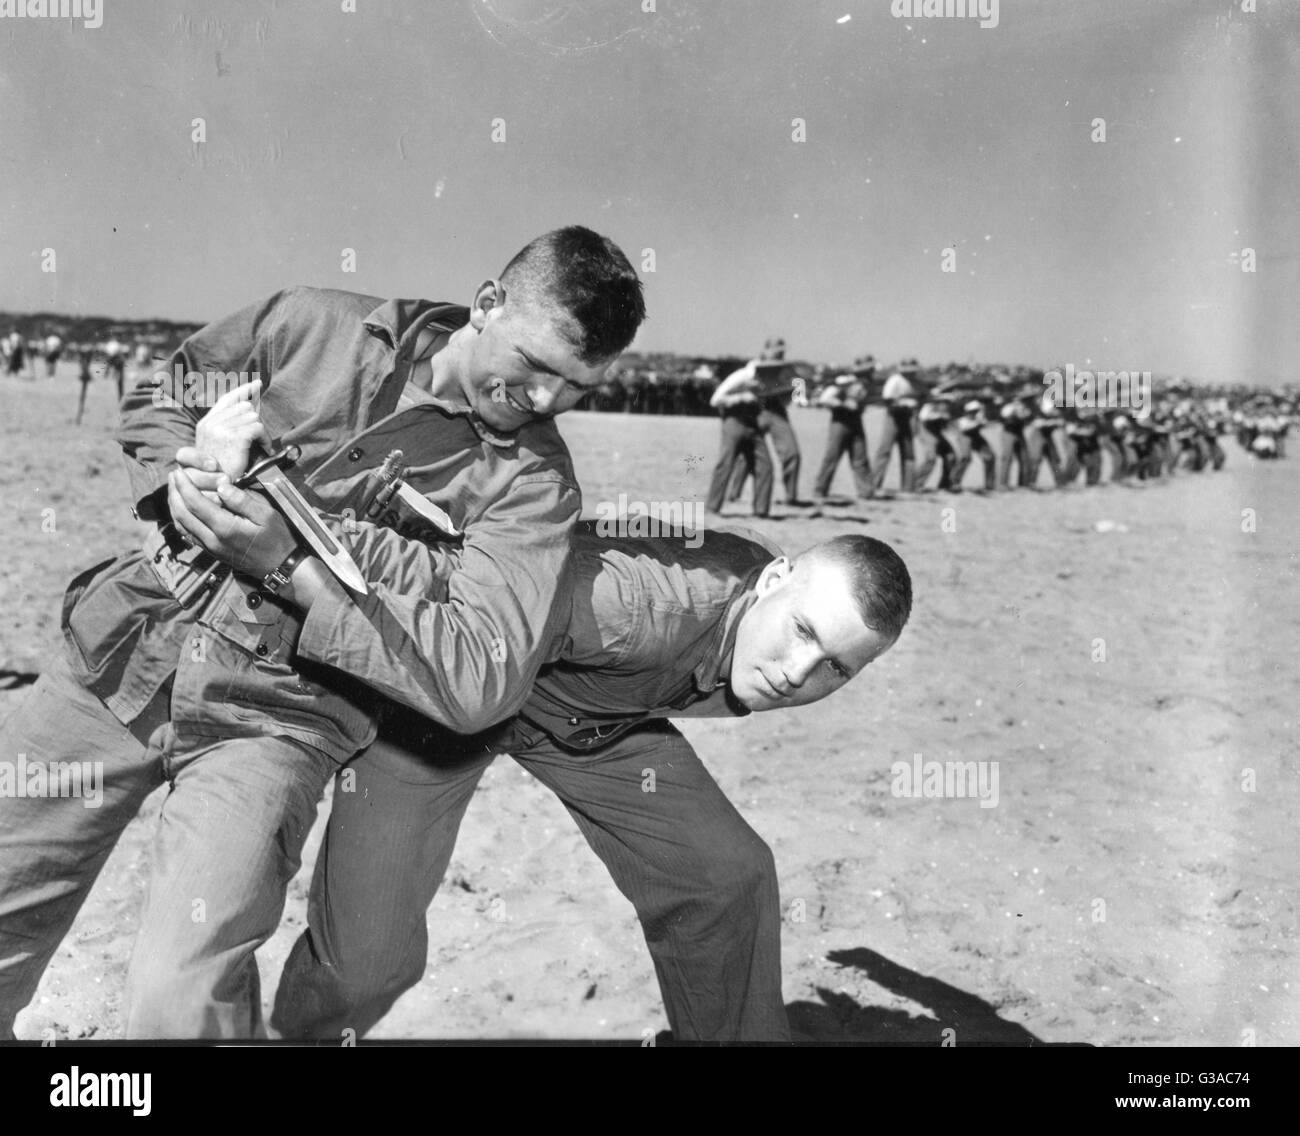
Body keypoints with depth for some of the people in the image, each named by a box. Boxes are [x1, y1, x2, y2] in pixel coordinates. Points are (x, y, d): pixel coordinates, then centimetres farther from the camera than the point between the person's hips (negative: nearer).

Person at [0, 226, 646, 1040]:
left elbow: (478, 684, -19)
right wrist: (188, 476, -6)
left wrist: (292, 561, -20)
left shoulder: (530, 479, -8)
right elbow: (155, 395, 17)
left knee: (181, 1005, -20)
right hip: (123, 649, 4)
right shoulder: (319, 326, 2)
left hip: (276, 712, -3)